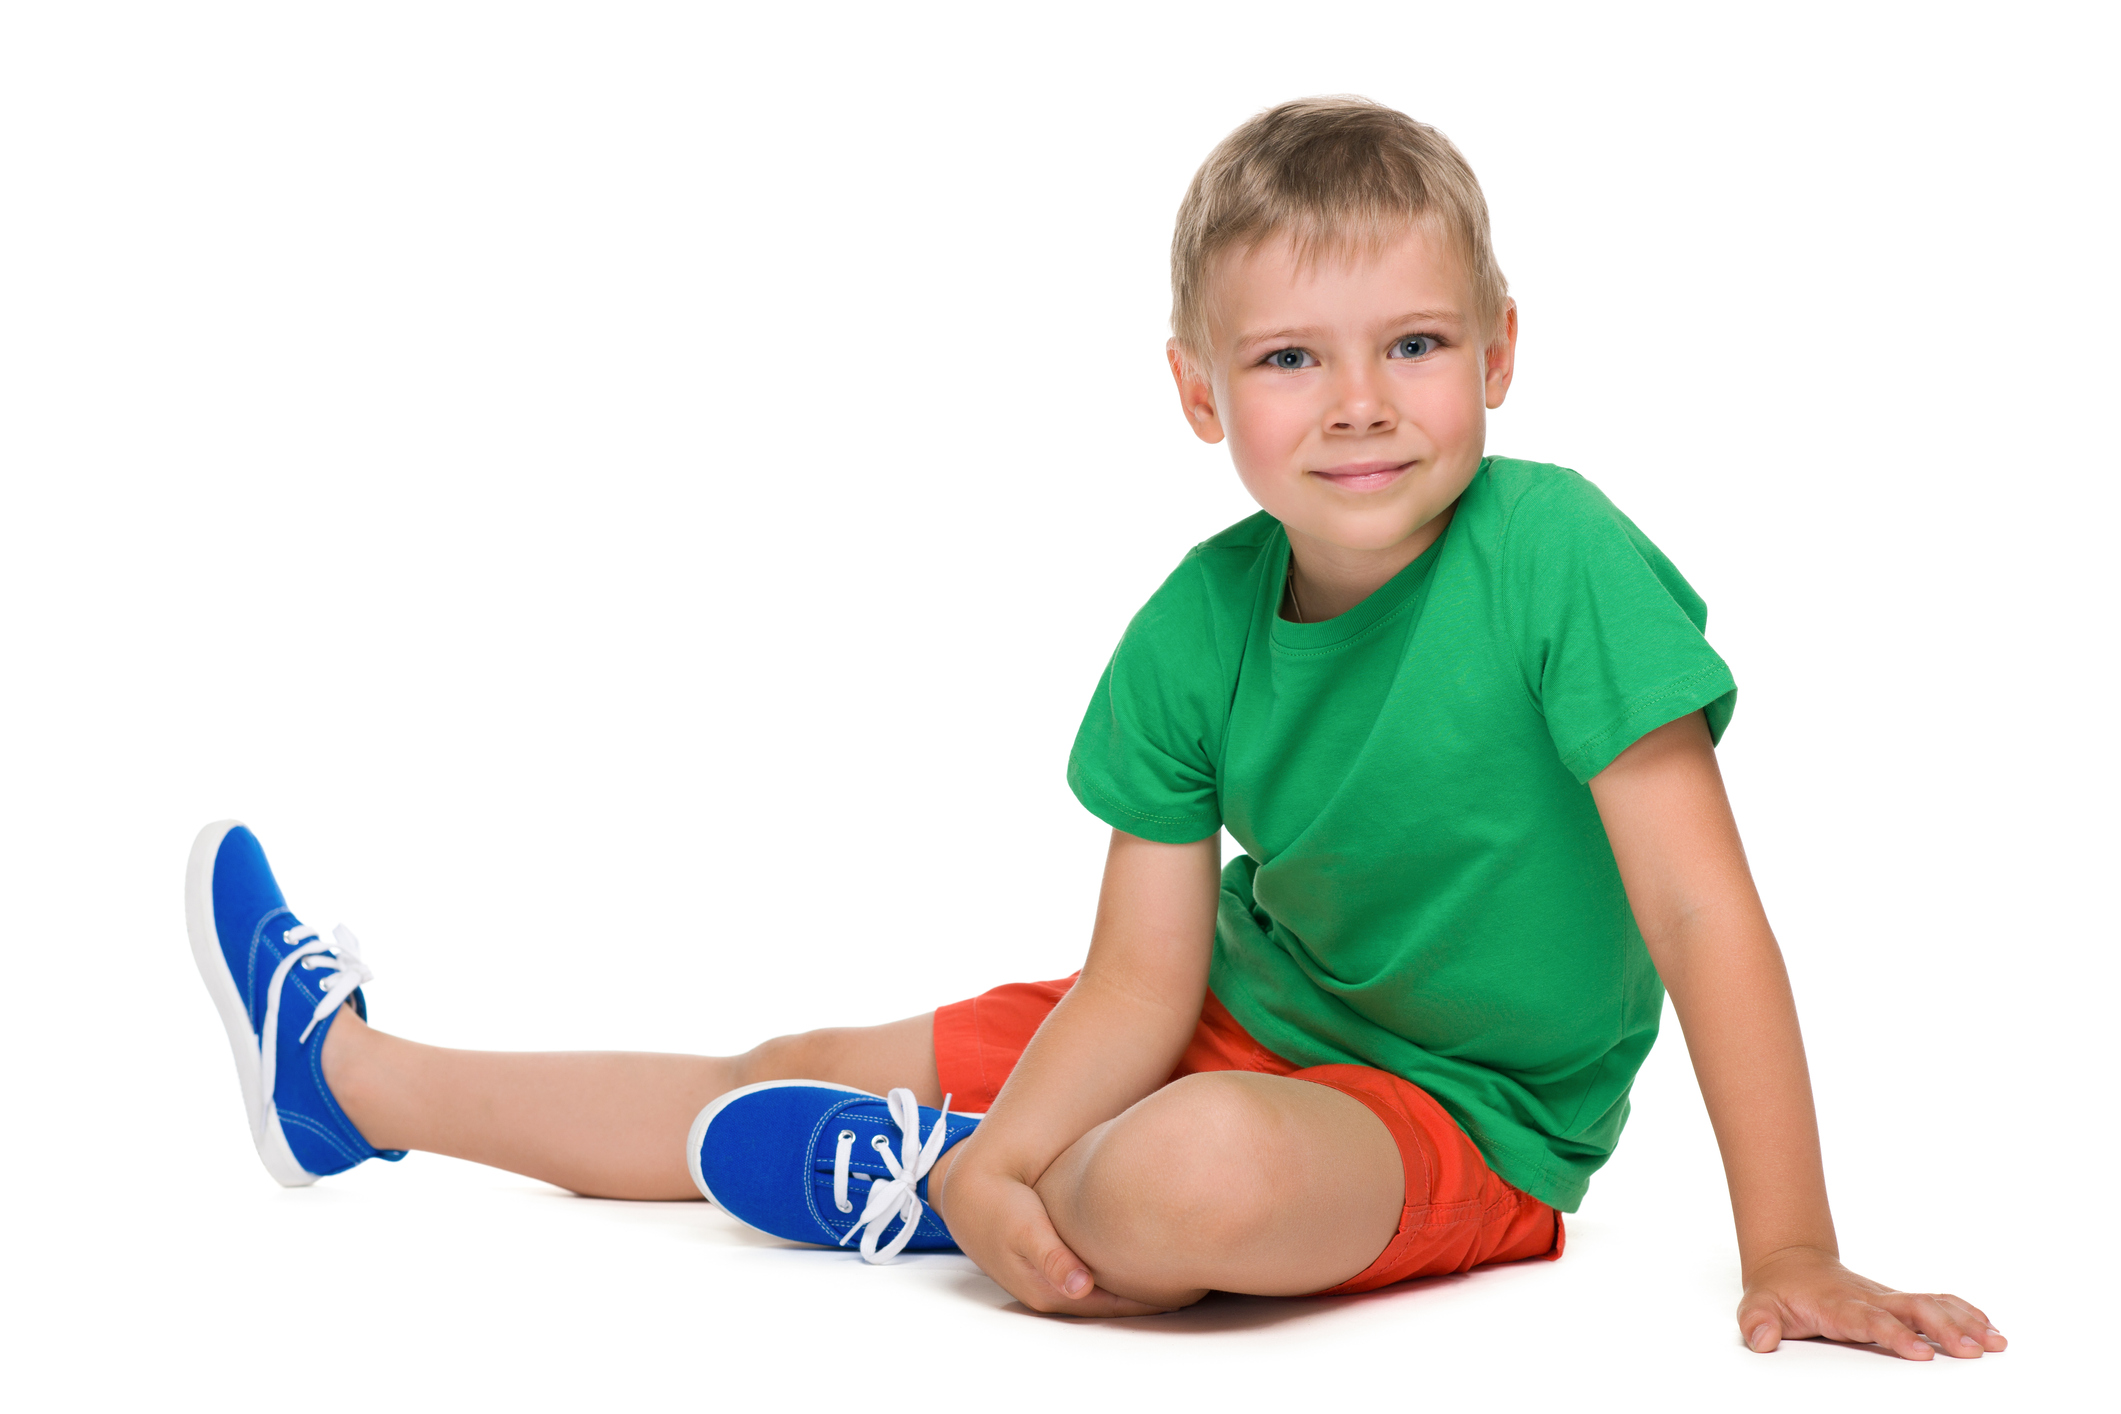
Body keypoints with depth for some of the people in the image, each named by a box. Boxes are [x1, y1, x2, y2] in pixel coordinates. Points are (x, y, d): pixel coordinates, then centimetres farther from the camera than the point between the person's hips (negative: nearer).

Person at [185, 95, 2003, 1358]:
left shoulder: (1557, 558, -24)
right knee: (798, 1075, 11)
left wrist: (1793, 1254, -26)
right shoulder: (1197, 632, -9)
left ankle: (901, 1175, -7)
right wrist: (1003, 1160, -27)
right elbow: (1142, 976, -8)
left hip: (1458, 1114, -5)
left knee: (1198, 1180, -38)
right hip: (1251, 1010, 6)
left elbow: (1703, 913, -23)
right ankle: (351, 1075, 26)